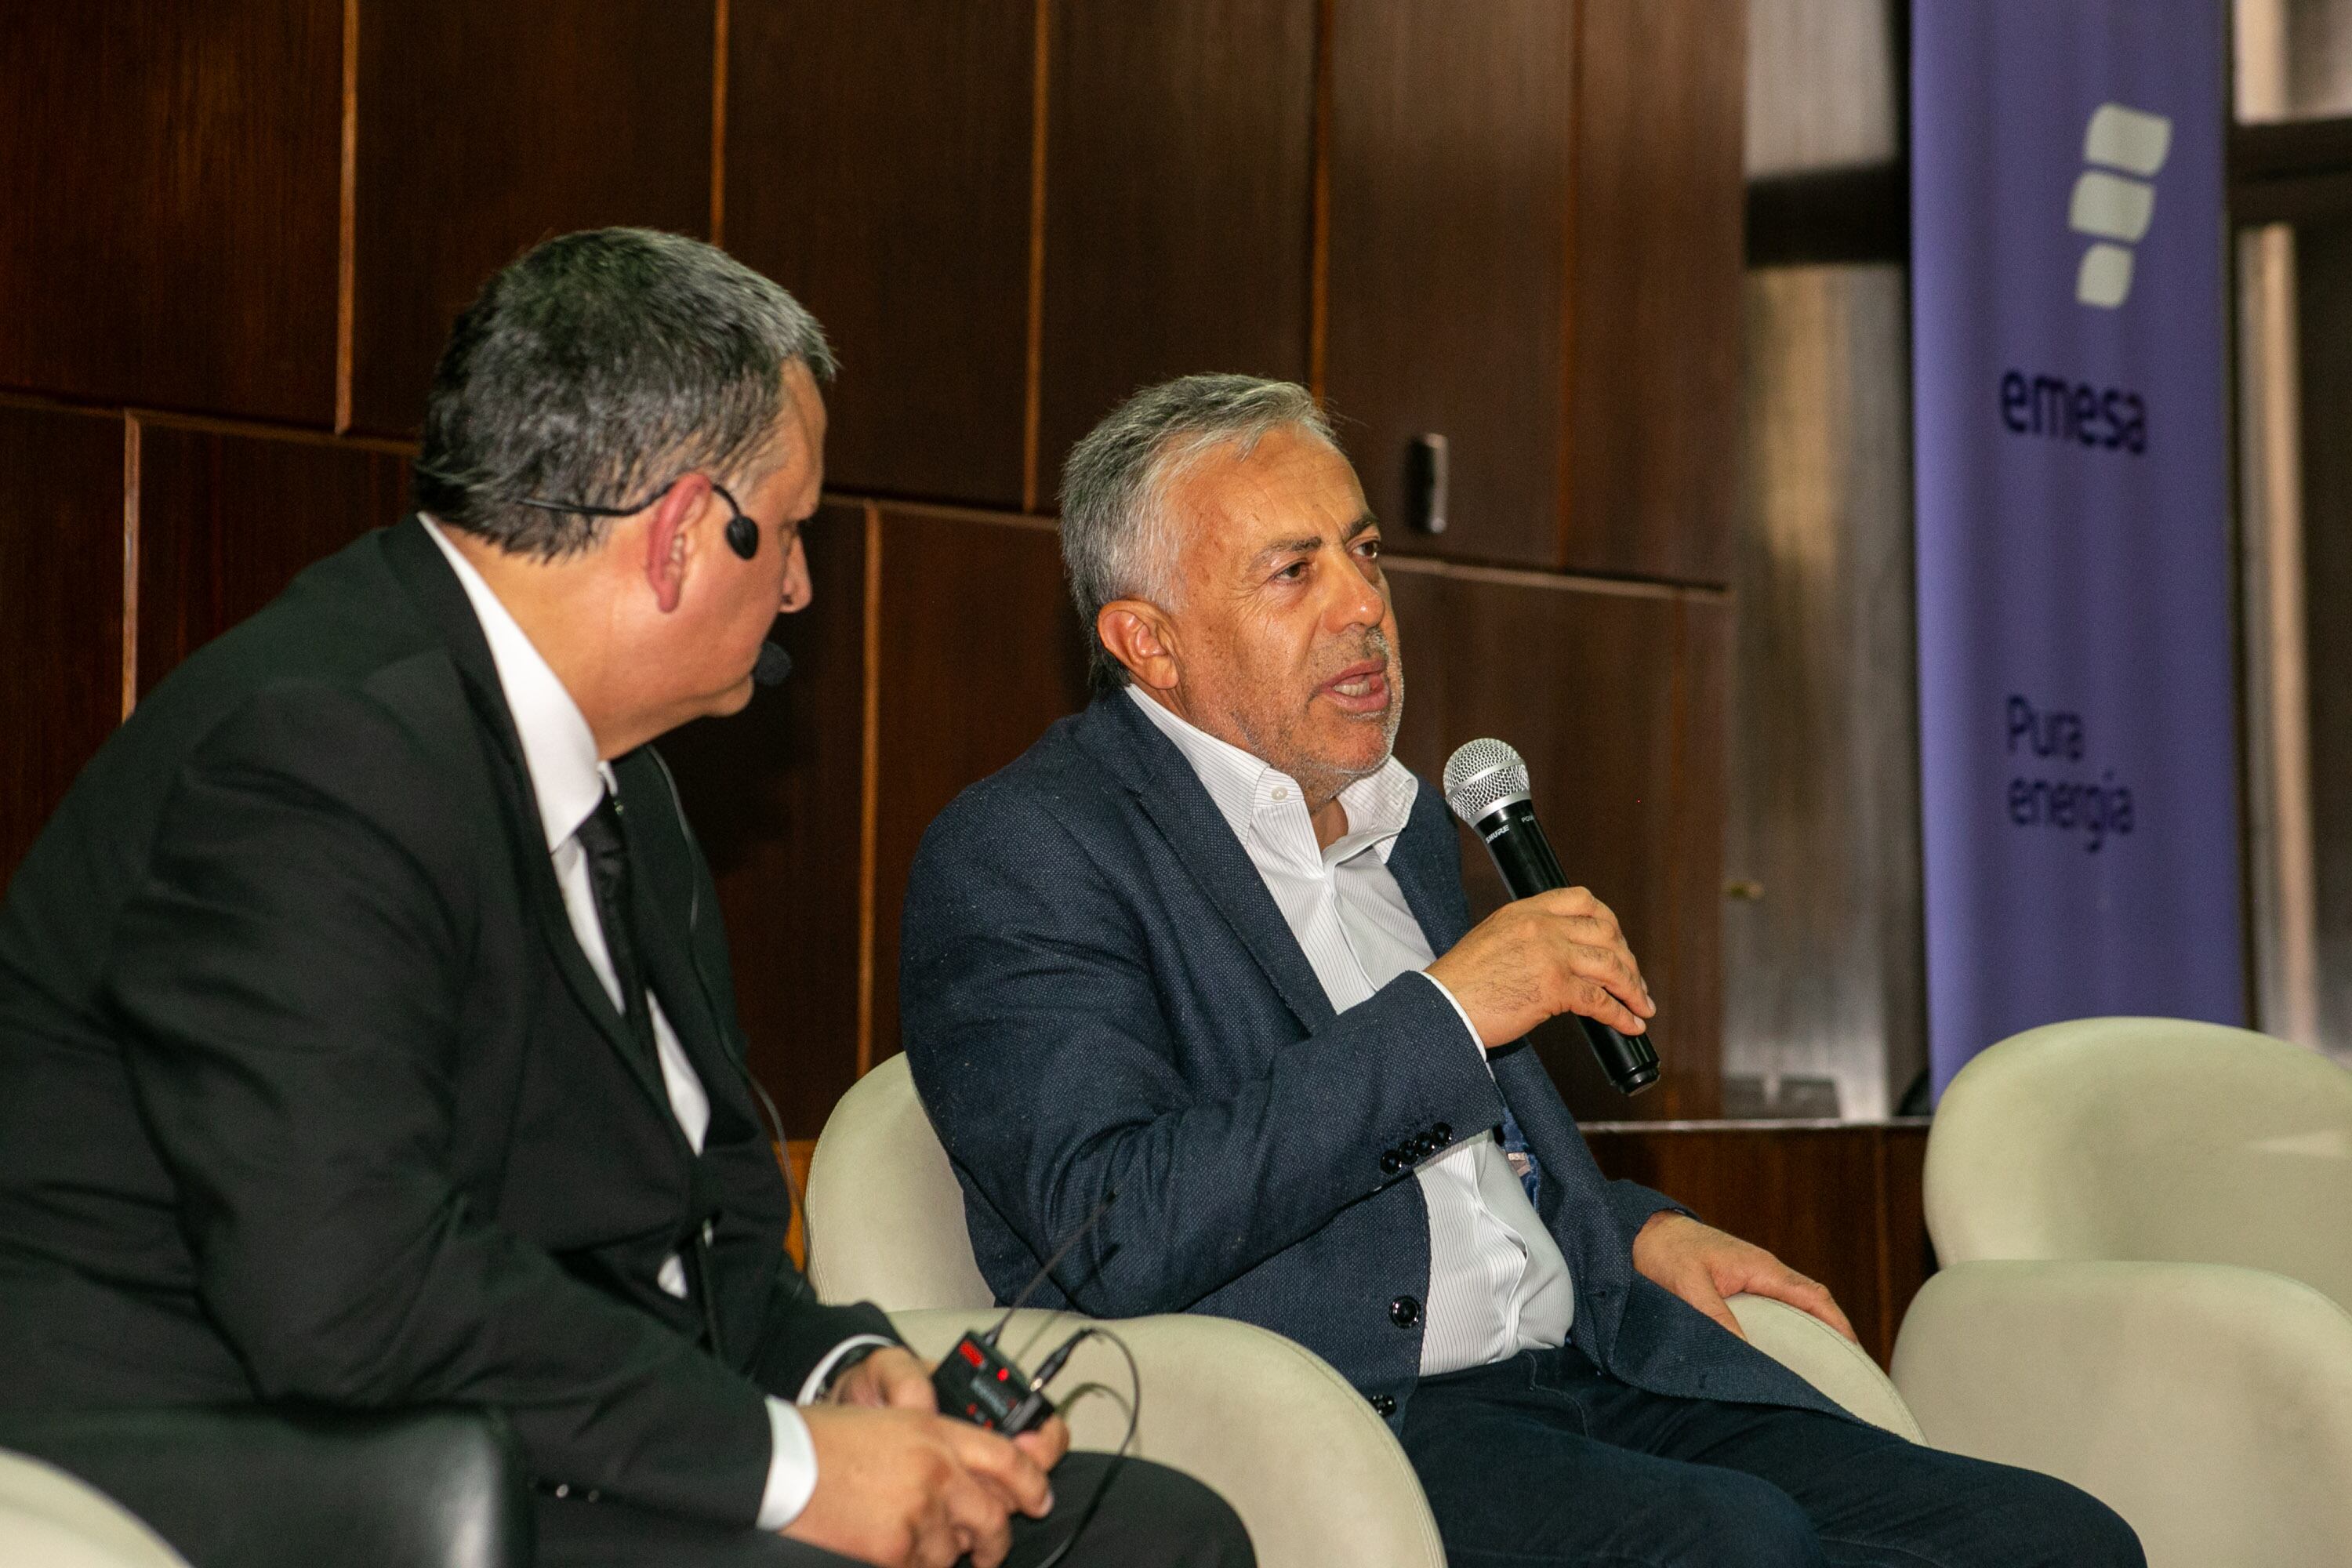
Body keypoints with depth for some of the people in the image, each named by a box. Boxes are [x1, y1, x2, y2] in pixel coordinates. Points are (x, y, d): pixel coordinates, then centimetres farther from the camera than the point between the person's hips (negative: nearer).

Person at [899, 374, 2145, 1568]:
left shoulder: (1402, 822, 23)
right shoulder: (1020, 855, -4)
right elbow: (1117, 1237, -19)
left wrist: (1641, 1234, 15)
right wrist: (1441, 1013, -16)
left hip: (1586, 1380, 8)